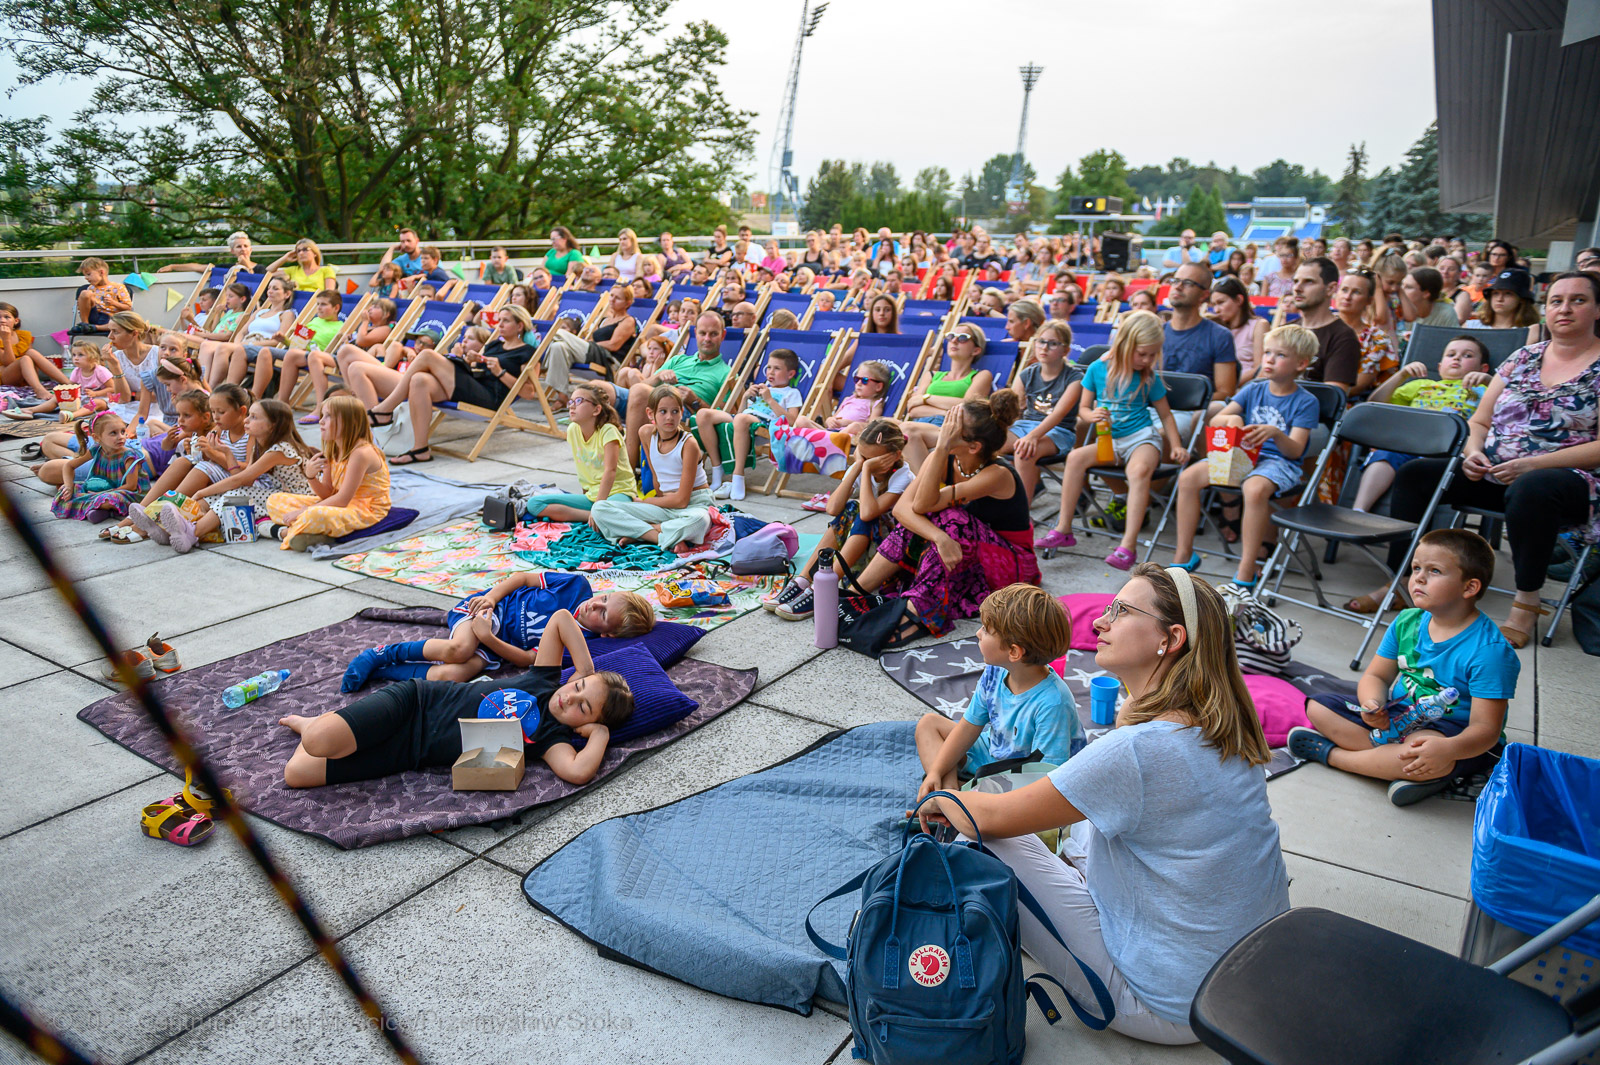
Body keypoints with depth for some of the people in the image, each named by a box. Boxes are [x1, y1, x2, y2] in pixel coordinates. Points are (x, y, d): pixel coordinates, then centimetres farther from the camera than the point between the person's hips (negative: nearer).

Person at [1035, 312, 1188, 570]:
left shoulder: (1150, 377, 0)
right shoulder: (1098, 368, 1)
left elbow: (1165, 414, 11)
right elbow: (1083, 408, 6)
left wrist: (1176, 447, 1)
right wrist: (1093, 416, -17)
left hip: (1143, 437, -3)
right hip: (1111, 441, 3)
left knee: (1139, 469, -36)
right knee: (1076, 456, -25)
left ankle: (1128, 546, -41)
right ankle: (1063, 530, -19)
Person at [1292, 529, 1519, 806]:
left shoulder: (1490, 650, -19)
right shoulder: (1407, 622, 1)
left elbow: (1486, 729, -23)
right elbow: (1376, 676, 7)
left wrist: (1448, 749, -46)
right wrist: (1372, 704, -19)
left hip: (1455, 735, -6)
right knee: (1317, 706, -7)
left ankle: (1331, 753, -18)